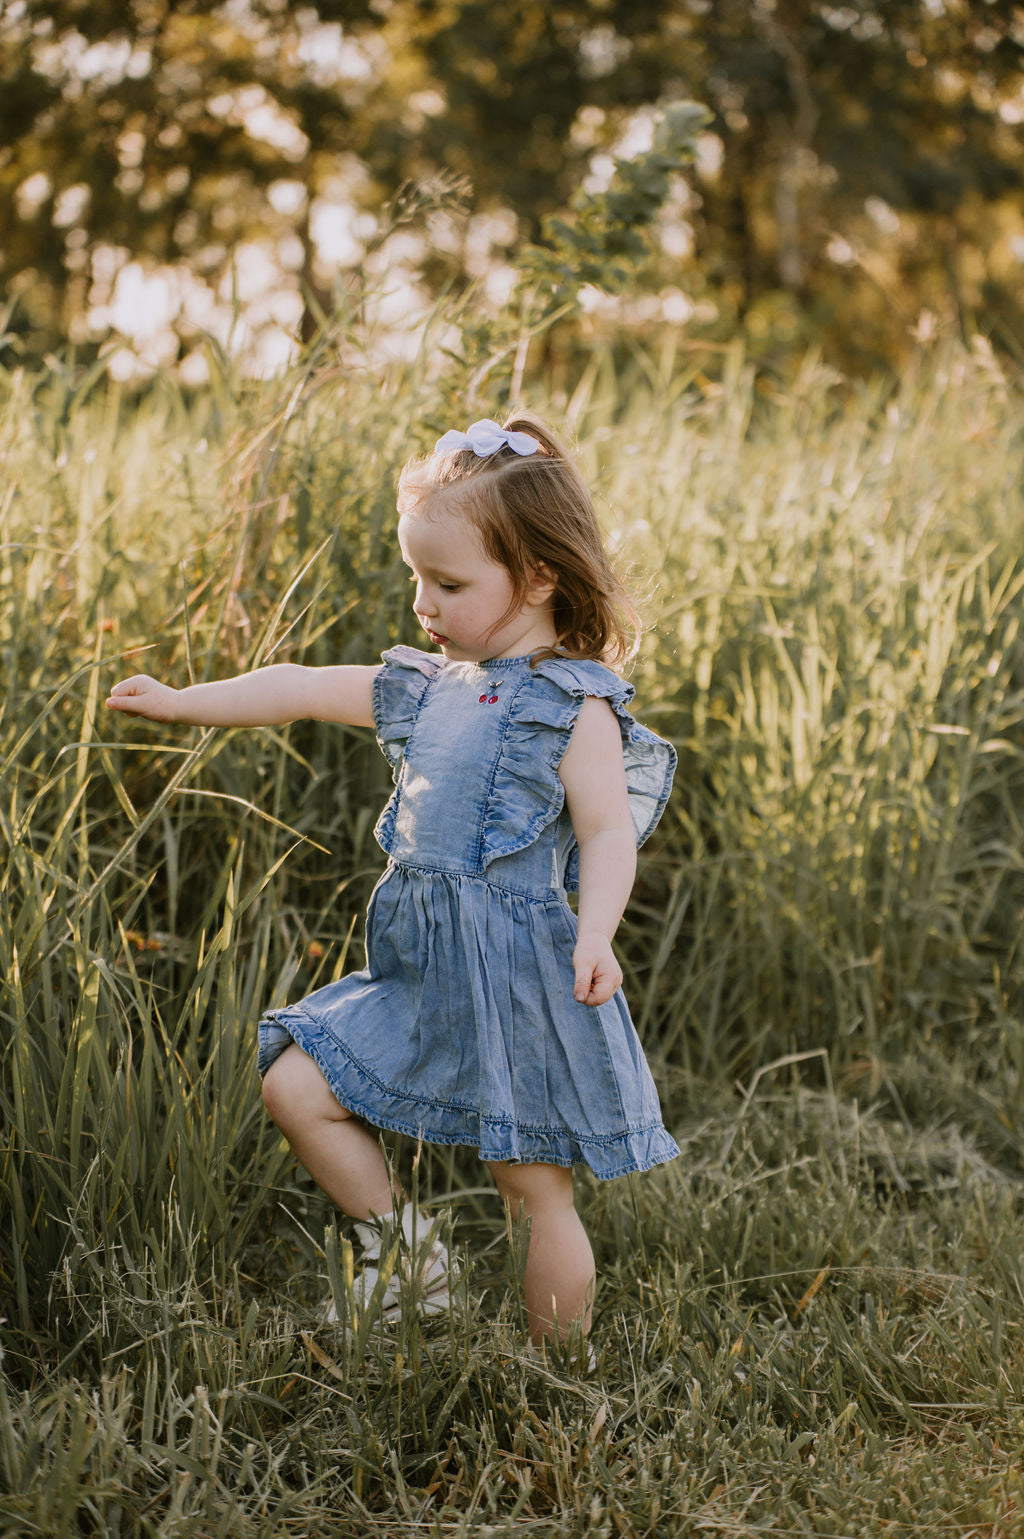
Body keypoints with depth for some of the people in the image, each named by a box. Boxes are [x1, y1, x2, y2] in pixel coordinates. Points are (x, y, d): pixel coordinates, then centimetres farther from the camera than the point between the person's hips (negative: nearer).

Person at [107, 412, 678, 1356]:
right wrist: (181, 702, 19)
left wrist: (596, 935, -32)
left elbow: (609, 832, -16)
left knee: (536, 1189, 2)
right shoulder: (425, 688, 10)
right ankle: (410, 1254, 15)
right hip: (421, 972, 7)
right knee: (294, 1086, 2)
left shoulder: (573, 705, -11)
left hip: (519, 971, -7)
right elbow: (300, 690, 16)